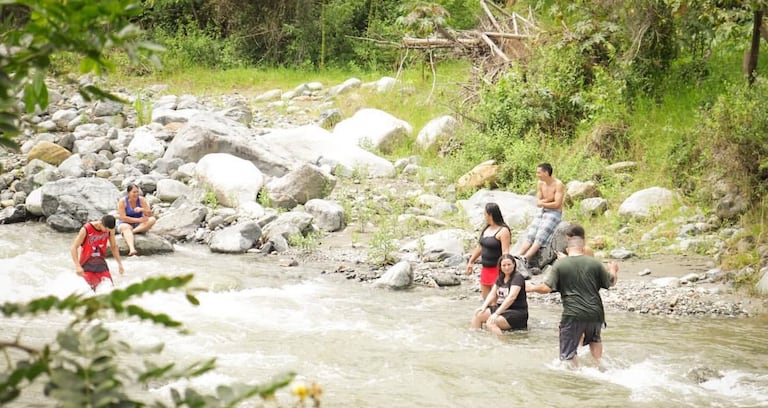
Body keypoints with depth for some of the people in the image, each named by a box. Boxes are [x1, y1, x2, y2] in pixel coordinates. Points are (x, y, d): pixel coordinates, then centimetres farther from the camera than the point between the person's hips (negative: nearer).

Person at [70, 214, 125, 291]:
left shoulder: (110, 230, -7)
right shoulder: (86, 230, -21)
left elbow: (114, 246, 9)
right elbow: (74, 248, -18)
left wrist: (119, 263, 5)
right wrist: (77, 266, -28)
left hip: (101, 263, 4)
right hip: (86, 264, -4)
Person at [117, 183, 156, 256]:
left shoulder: (142, 200, -1)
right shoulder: (122, 202, -8)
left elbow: (149, 214, -7)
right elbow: (123, 218, -16)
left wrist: (142, 209, -27)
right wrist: (138, 220, -21)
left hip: (140, 225, 4)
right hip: (126, 224, -3)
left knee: (152, 219, -23)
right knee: (125, 227, -39)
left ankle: (132, 232, -33)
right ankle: (132, 249, -66)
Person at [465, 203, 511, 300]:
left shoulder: (503, 231, -15)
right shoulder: (486, 229, 11)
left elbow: (505, 252, -21)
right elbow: (480, 247, 20)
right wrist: (471, 261, 22)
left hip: (497, 269, -9)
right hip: (485, 268, 9)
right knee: (485, 296, 11)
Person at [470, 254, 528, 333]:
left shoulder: (517, 277, -14)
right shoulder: (500, 278, 13)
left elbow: (511, 297, -25)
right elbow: (492, 294, 9)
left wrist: (497, 313, -32)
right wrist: (483, 307, -11)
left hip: (517, 312, -9)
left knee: (491, 323, -30)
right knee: (477, 314, -2)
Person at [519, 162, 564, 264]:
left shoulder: (558, 184, -11)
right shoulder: (540, 183, 8)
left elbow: (557, 204, -17)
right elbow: (538, 203, 7)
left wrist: (543, 203, -6)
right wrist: (549, 199, -10)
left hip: (554, 213, -6)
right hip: (543, 213, 6)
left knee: (540, 237, -22)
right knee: (530, 236, -14)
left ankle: (525, 258, -36)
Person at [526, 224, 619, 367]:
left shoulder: (560, 264, -3)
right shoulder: (594, 263, 3)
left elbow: (547, 288, -8)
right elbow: (611, 282, 14)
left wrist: (532, 288, 12)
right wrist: (613, 270, 35)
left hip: (573, 314, -4)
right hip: (595, 313, 4)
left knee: (568, 353, 2)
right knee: (595, 339, 34)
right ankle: (599, 365, 27)